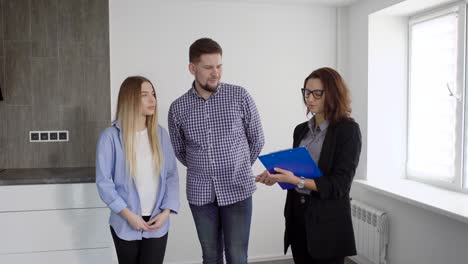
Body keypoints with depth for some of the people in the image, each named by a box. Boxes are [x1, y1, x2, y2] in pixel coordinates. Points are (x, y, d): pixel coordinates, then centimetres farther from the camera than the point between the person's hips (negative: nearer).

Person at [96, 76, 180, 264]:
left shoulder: (160, 134, 1)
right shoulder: (111, 136, -10)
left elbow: (172, 175, 2)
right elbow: (103, 181, -9)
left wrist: (166, 211, -8)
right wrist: (128, 215, -13)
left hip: (157, 222, 2)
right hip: (125, 223, -1)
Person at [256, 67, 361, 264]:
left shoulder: (348, 129, -10)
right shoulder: (301, 130, 9)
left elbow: (339, 184, -15)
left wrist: (297, 181, -24)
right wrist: (277, 176, -5)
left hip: (328, 218, -5)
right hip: (297, 213, 6)